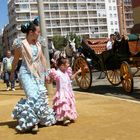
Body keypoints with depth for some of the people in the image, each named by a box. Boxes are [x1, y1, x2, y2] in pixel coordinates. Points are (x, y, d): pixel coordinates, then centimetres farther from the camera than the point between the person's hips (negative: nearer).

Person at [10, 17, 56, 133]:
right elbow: (16, 60, 3)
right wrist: (12, 72, 12)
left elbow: (42, 58, 14)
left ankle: (37, 119, 22)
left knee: (40, 96, 6)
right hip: (26, 73, -6)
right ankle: (31, 122, -10)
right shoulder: (21, 44, -8)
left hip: (38, 73, 6)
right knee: (32, 96, -17)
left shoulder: (38, 44, 8)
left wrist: (46, 73, 13)